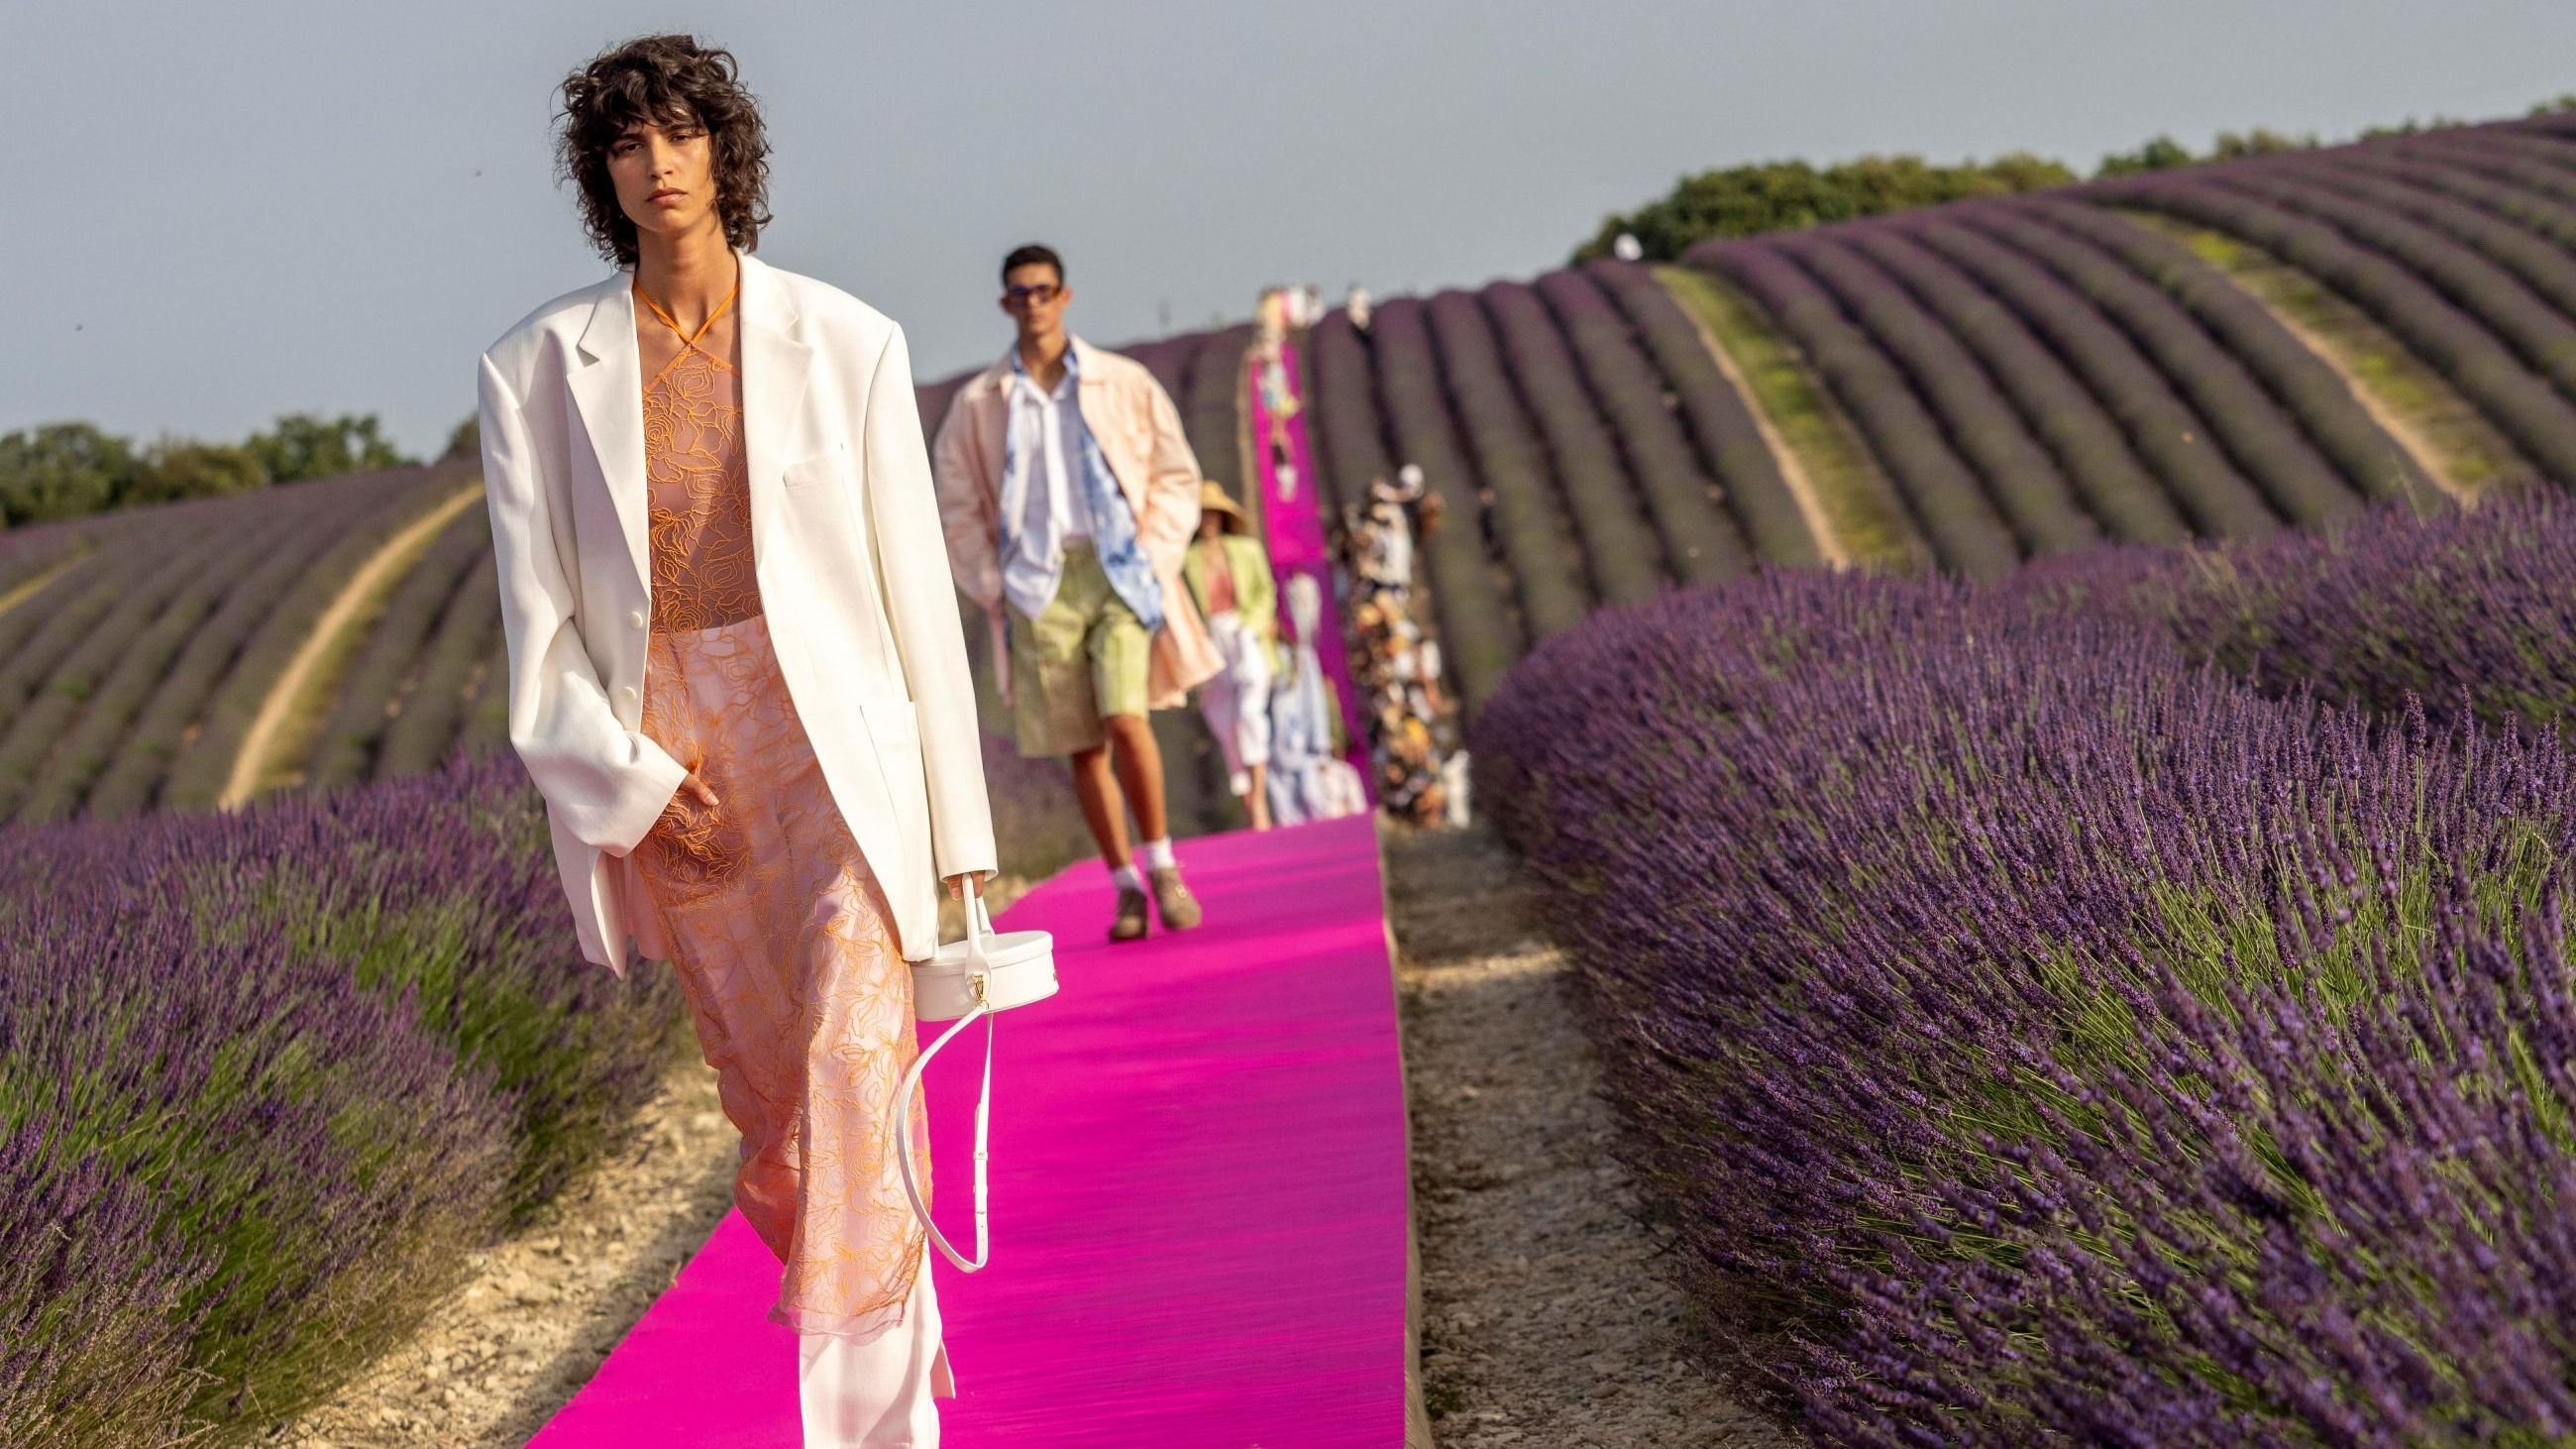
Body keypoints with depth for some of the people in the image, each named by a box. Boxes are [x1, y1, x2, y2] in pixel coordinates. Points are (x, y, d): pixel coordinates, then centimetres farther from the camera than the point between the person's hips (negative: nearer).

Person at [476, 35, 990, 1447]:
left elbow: (915, 588, 0)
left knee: (853, 1069, -21)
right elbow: (539, 628, 0)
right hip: (663, 772, 2)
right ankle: (896, 1330, 43)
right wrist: (634, 789, -12)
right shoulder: (538, 370, -1)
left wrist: (959, 830, 1)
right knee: (775, 1117, 14)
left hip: (833, 745, -2)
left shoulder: (846, 343, -3)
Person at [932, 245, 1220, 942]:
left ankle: (1162, 864, 0)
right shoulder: (977, 403, 7)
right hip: (1038, 582, 1)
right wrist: (993, 588, 3)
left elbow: (1176, 475, 11)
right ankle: (1126, 888, 12)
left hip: (1118, 570, -1)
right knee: (1083, 746, 2)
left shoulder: (1125, 384, 5)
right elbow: (959, 506, 13)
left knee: (1125, 718, -18)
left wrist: (1154, 558, 1)